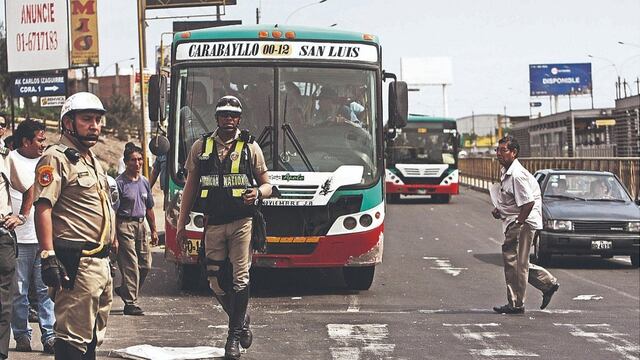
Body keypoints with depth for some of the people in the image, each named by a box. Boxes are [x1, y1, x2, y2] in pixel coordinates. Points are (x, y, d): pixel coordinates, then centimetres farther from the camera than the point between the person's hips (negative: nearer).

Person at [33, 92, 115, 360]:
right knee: (73, 337, -10)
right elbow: (43, 208, -20)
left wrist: (111, 240, 26)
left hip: (100, 261, 10)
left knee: (92, 336, 16)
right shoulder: (56, 159, -11)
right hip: (75, 264, -10)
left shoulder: (92, 160, 20)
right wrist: (48, 256, -27)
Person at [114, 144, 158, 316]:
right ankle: (130, 303, -2)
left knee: (145, 264, 7)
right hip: (124, 225, -7)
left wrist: (153, 230, 19)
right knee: (130, 266, -7)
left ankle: (124, 290, 27)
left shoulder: (144, 182, 13)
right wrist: (114, 236, -17)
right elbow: (113, 211, -12)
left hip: (141, 225, 7)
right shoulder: (119, 183, -9)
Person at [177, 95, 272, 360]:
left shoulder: (250, 147, 5)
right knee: (217, 282, 5)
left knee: (239, 279, -8)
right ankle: (242, 321, 28)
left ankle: (234, 337, 1)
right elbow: (190, 187, 13)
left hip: (242, 222, -2)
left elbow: (267, 185, 9)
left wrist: (257, 192, -15)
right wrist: (181, 223, 9)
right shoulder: (201, 147, 8)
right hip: (213, 224, 2)